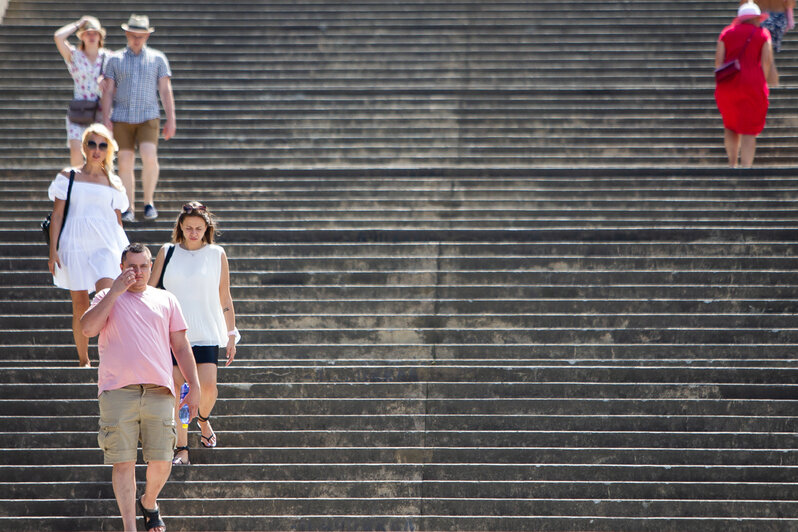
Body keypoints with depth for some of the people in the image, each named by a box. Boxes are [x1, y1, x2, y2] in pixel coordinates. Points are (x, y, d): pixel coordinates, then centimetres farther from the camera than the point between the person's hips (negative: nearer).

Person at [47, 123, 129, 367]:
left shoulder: (113, 182, 12)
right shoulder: (68, 176, 8)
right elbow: (57, 214, 6)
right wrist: (53, 250, -2)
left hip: (105, 244, 0)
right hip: (74, 244, 0)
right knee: (80, 303, -1)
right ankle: (84, 360, 8)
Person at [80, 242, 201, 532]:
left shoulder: (166, 300, 19)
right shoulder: (107, 298, 13)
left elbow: (181, 346, 19)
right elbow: (88, 328, -5)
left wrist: (194, 386, 11)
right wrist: (115, 292, -7)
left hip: (158, 391, 2)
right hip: (117, 391, -2)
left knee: (161, 461, -1)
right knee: (123, 462, -7)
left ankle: (149, 503, 29)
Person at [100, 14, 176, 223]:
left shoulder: (157, 59, 10)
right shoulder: (115, 60, 10)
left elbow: (165, 90, 7)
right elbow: (108, 91, 8)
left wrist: (171, 119, 0)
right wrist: (105, 118, -3)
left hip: (148, 117, -1)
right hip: (122, 118, 1)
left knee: (149, 157, -20)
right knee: (125, 163, -2)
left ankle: (148, 201, -4)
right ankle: (129, 209, 5)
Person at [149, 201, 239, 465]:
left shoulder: (217, 255, 4)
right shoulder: (167, 252, 3)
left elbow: (225, 298, 9)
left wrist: (231, 335, 9)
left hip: (207, 333, 0)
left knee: (207, 385, -10)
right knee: (176, 388, -5)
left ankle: (204, 419, 25)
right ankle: (182, 448, 3)